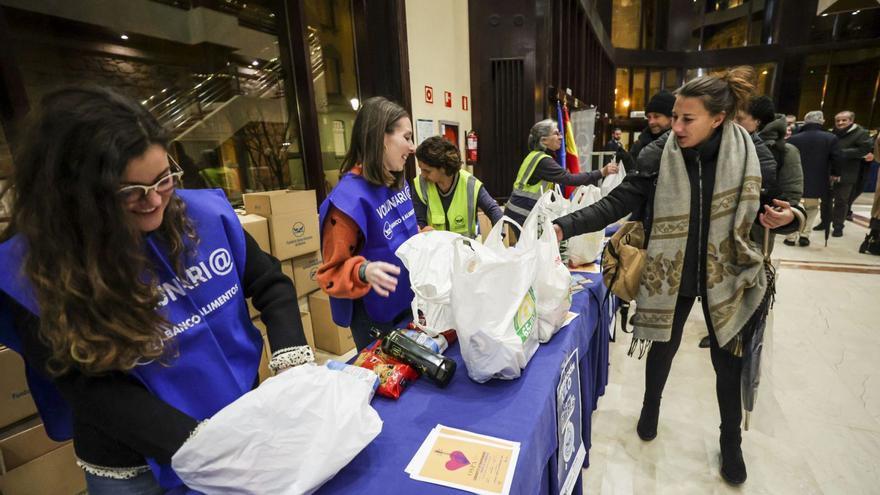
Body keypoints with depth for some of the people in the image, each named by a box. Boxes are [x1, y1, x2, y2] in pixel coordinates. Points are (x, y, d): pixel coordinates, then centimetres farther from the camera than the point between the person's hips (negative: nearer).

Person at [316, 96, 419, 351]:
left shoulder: (399, 183, -1)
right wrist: (364, 271, -38)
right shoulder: (348, 197, -25)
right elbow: (332, 273, -20)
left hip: (410, 303, 8)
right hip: (376, 319, -8)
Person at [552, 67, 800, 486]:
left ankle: (731, 442, 39)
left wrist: (780, 217, -19)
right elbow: (617, 203, -19)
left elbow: (759, 208, 4)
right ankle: (650, 407, 45)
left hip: (723, 273, 1)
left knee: (727, 357, 13)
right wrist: (566, 226, -31)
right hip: (671, 272, -1)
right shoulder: (658, 156, -15)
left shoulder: (747, 153, -10)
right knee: (663, 345, 15)